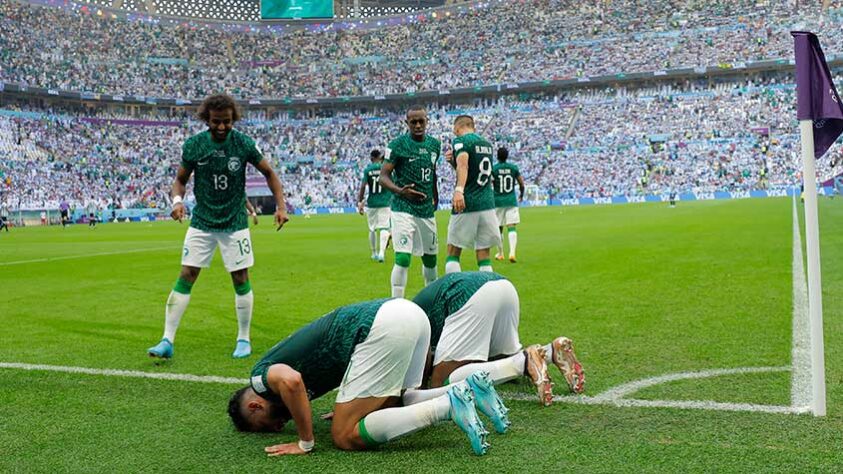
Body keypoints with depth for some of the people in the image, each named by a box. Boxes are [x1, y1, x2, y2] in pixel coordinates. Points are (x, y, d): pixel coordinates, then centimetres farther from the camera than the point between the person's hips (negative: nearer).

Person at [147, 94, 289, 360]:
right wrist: (177, 200, -17)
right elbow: (180, 180, 5)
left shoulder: (243, 144, -9)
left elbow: (268, 173, 4)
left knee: (241, 280, 0)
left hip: (235, 223, -1)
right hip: (202, 223, 1)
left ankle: (243, 340, 16)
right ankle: (167, 341, 0)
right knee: (185, 278, -4)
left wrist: (281, 206, -6)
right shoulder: (193, 145, -7)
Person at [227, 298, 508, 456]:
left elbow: (290, 381, -20)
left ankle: (448, 406, -14)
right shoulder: (282, 357, 31)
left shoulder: (261, 377, 5)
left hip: (384, 326, -10)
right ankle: (469, 388, 8)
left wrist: (305, 443, -8)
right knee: (392, 404, 28)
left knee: (345, 436, -3)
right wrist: (356, 404, 39)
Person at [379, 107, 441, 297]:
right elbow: (383, 176, -10)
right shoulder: (398, 145, -9)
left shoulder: (434, 144, 9)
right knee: (403, 258, -14)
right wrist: (400, 191, -26)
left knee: (430, 258, 14)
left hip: (427, 210, 6)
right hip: (403, 209, -6)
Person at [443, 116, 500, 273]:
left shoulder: (461, 140, -4)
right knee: (484, 257, 6)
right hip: (487, 203, 6)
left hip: (467, 204, -6)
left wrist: (459, 190, -38)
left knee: (453, 254, 4)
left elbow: (463, 164, -24)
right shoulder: (487, 144, 19)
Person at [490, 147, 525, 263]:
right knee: (511, 228, -3)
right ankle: (512, 253, -19)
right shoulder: (514, 168, 1)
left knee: (499, 228, 12)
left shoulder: (493, 168, -5)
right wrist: (521, 195, 23)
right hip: (511, 201, 1)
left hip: (497, 202, -1)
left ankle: (500, 254, 22)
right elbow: (522, 184, 5)